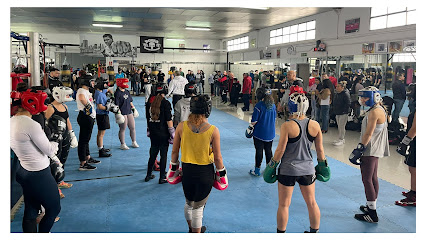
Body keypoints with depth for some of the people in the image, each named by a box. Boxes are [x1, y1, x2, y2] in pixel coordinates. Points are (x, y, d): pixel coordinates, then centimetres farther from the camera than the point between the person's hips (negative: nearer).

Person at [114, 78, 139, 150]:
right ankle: (123, 144, 10)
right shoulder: (117, 93, -11)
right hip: (122, 113, -8)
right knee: (123, 129, 0)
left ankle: (134, 142, 27)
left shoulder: (127, 92, 13)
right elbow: (116, 105, -14)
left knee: (132, 128, 13)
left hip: (129, 112, 8)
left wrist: (133, 108, 22)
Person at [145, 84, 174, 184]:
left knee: (153, 154, 18)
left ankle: (148, 175, 28)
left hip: (153, 133, 5)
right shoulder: (165, 103, -12)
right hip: (163, 134, -5)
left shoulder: (150, 102, 3)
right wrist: (172, 133, -6)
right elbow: (168, 120, -13)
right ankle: (162, 178, 11)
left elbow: (147, 118, 12)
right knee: (163, 155, 5)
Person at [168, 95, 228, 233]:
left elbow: (174, 151, -1)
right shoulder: (213, 131, -17)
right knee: (198, 207, 13)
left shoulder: (181, 126, -11)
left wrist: (174, 167, 15)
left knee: (188, 203, 26)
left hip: (187, 171, 3)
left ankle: (191, 229, 49)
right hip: (205, 172, -3)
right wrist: (221, 173, 5)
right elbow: (217, 158, -10)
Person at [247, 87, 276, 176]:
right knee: (268, 150, 14)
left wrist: (250, 128, 0)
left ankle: (257, 170, 11)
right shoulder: (273, 105, 2)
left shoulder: (259, 105, -16)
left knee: (259, 150, 3)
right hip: (270, 132, 5)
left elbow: (254, 120, -15)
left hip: (259, 133, -5)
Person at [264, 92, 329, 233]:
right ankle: (314, 232, 35)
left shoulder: (287, 126, -17)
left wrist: (272, 166, 0)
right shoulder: (315, 125, -5)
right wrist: (322, 166, 17)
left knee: (284, 205, 11)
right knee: (311, 203, 19)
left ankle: (281, 233, 24)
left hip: (288, 170, -4)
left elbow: (280, 150, -13)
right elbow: (320, 150, 2)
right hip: (308, 169, 4)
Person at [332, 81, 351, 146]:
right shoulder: (337, 94, 12)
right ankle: (341, 139, 25)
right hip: (337, 113, 9)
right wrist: (334, 109, 15)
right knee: (339, 126, 14)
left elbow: (348, 104, -18)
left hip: (343, 114, -9)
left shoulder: (345, 94, -15)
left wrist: (344, 111, -19)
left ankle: (341, 140, 4)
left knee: (341, 126, -5)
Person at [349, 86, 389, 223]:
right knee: (373, 178, 16)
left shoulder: (375, 112, -19)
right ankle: (372, 206, 28)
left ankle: (372, 214, -1)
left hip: (370, 151, -11)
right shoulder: (380, 109, 13)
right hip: (375, 150, 11)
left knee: (367, 180, -6)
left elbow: (368, 134, -22)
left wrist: (359, 150, -20)